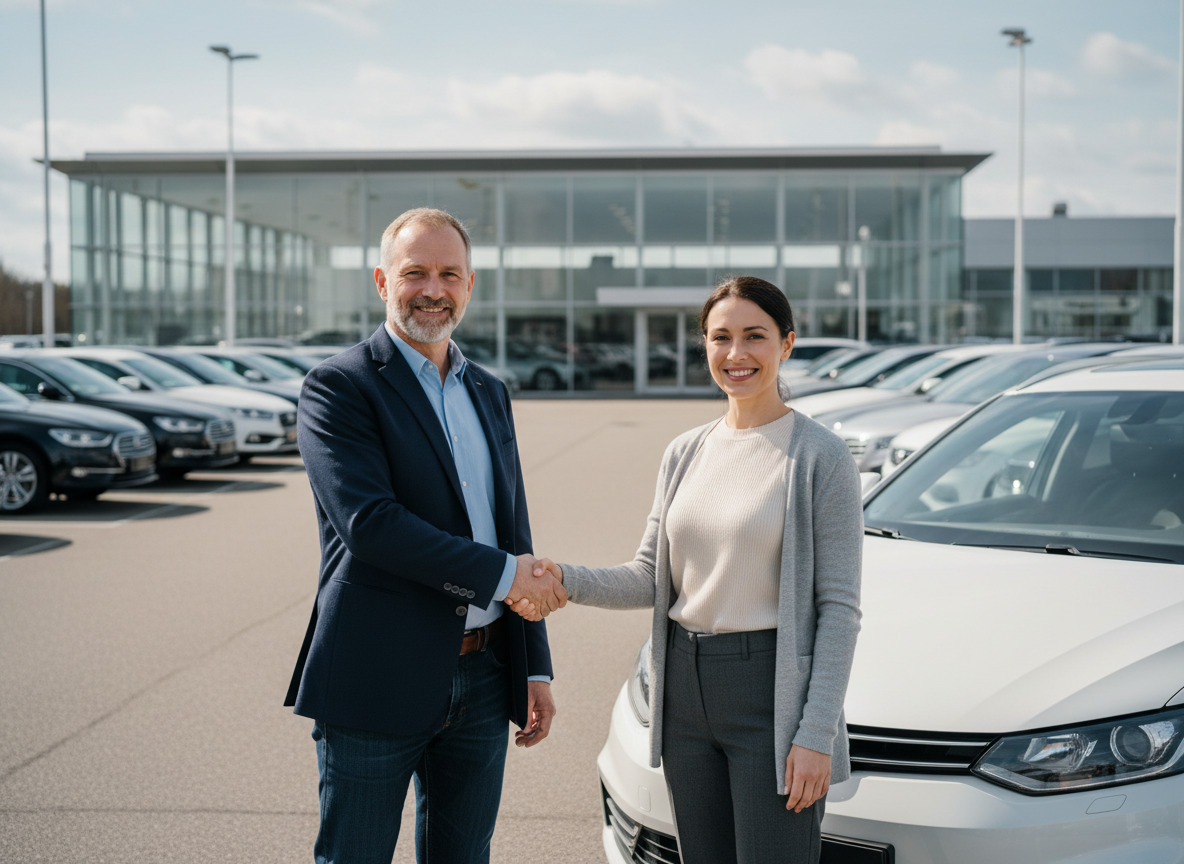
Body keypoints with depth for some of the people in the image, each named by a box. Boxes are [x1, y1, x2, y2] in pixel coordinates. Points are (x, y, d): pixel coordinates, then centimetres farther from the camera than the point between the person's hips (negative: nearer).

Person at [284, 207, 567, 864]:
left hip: (481, 680, 6)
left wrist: (535, 667, 14)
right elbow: (368, 523, -21)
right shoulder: (338, 386, -8)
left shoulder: (489, 393, 14)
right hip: (378, 684, -6)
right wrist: (503, 574, -17)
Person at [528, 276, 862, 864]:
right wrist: (565, 580, -12)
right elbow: (650, 580, 7)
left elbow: (838, 606, -9)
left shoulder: (820, 457, -7)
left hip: (773, 692, -5)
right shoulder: (685, 453, 10)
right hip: (687, 690, 6)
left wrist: (817, 733, -14)